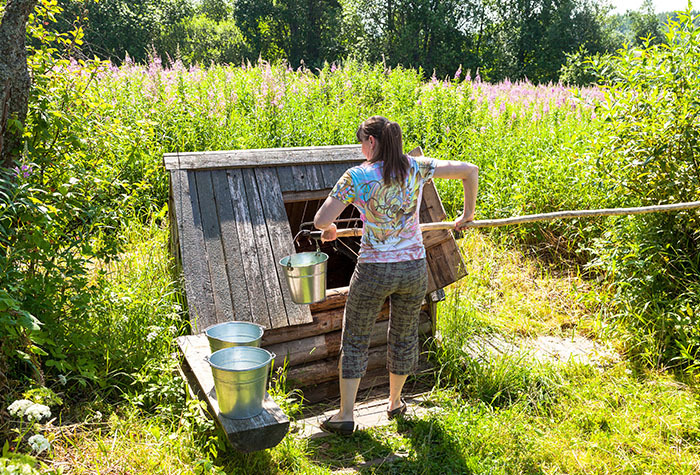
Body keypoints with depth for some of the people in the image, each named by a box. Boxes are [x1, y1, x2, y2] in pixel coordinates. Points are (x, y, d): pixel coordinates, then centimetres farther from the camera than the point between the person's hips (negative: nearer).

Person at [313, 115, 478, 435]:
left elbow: (321, 220, -15)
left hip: (373, 272, -4)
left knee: (354, 340, 14)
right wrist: (468, 213, 15)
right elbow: (470, 171, 2)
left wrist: (330, 229, 9)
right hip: (414, 268, 4)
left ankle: (346, 415, 20)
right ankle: (395, 402, 40)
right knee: (404, 336, 23)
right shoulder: (416, 168, -2)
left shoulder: (357, 176, -13)